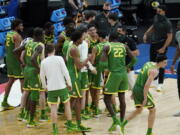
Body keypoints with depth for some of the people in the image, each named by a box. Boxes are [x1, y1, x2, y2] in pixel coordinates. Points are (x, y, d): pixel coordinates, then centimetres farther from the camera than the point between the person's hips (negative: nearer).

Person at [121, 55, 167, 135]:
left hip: (136, 88, 8)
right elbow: (147, 85, -25)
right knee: (152, 110, 9)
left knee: (138, 110, 24)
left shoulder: (148, 63, 10)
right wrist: (145, 99, -21)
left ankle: (122, 125, 15)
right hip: (142, 90, -8)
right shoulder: (154, 71, -18)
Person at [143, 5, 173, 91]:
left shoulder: (167, 23, -22)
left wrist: (163, 48, -23)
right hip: (153, 43, 7)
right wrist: (146, 34, 12)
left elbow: (169, 37, -20)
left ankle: (160, 84, 4)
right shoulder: (156, 17, -2)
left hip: (161, 44, -7)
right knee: (152, 62, 18)